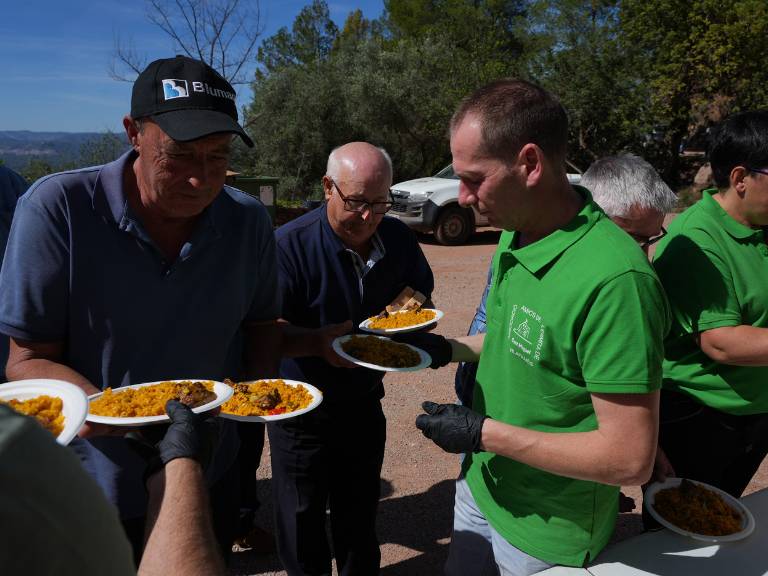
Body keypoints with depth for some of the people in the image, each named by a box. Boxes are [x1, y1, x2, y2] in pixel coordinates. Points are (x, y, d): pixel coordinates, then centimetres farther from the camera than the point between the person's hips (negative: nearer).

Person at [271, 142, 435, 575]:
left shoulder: (399, 238, -6)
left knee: (359, 520, 22)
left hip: (364, 404, 4)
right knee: (303, 526, 14)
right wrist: (319, 341, -39)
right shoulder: (292, 244, -21)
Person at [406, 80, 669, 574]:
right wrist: (451, 349, -1)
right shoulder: (516, 236, -4)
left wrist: (484, 433, -24)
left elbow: (630, 460, -28)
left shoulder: (614, 278, -31)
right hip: (481, 486, 7)